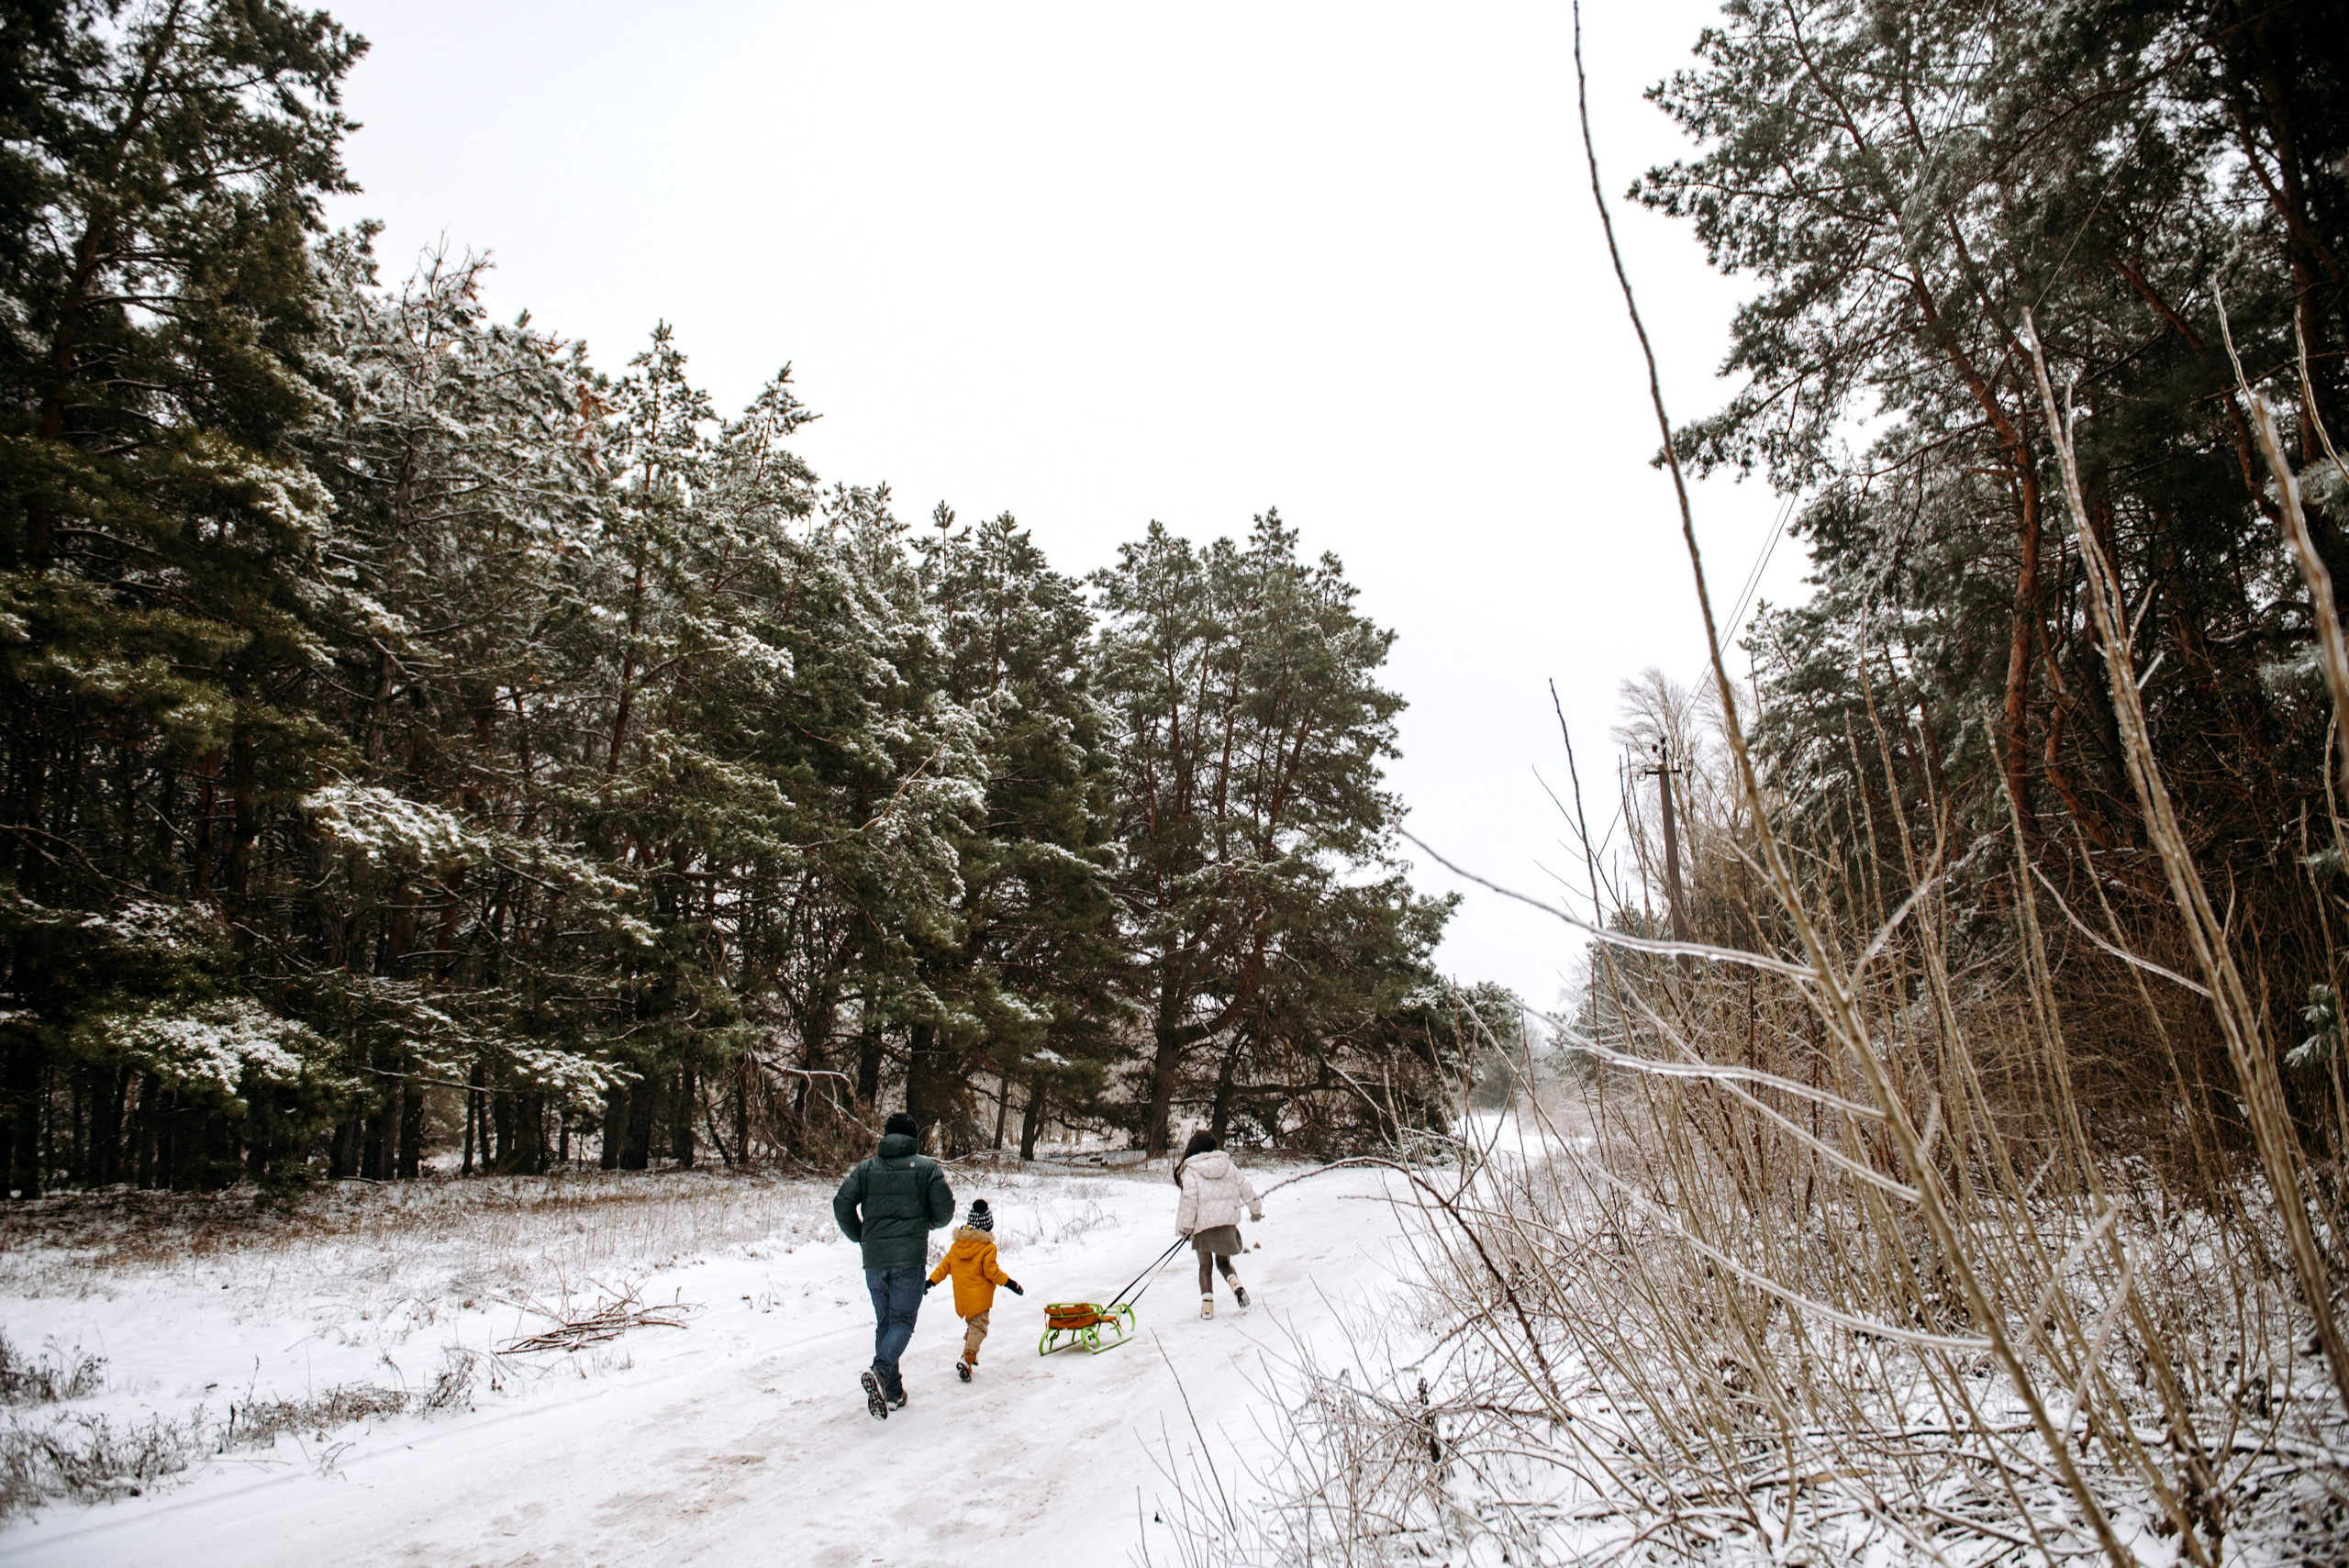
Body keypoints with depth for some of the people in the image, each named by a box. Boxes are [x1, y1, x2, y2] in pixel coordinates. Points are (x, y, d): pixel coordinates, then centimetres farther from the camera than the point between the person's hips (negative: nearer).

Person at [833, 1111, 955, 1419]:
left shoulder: (866, 1168, 9)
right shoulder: (927, 1167, 2)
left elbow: (842, 1203, 0)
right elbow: (945, 1208, -1)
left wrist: (859, 1236, 16)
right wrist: (929, 1224, 21)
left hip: (873, 1258, 3)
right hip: (910, 1256, -3)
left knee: (884, 1322, 15)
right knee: (903, 1320, 0)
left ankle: (893, 1391, 16)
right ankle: (880, 1371, -25)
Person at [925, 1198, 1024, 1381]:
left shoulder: (957, 1244, 4)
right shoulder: (987, 1247, -13)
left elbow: (944, 1266, 7)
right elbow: (992, 1272, -13)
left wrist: (930, 1282, 16)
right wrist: (1009, 1283, -4)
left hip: (961, 1296, 6)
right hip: (979, 1296, -6)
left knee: (971, 1324, 23)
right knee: (978, 1327, -5)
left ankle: (970, 1355, 21)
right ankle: (967, 1360, -22)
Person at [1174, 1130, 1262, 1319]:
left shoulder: (1190, 1170, -2)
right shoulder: (1227, 1165, 10)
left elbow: (1189, 1198, -11)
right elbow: (1245, 1187, 11)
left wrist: (1185, 1226, -6)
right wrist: (1256, 1210, 24)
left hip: (1204, 1223, -3)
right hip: (1229, 1221, 3)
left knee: (1205, 1266, 13)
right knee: (1223, 1261, 20)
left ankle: (1207, 1304, 2)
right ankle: (1236, 1284, -8)